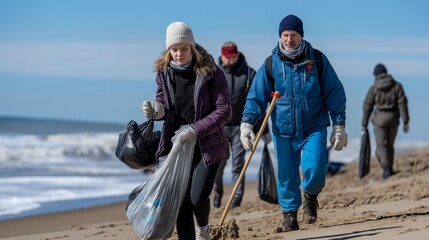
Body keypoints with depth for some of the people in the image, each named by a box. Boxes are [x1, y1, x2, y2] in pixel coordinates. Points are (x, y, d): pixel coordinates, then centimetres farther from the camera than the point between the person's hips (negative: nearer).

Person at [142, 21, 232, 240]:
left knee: (198, 197, -12)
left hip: (207, 146, -4)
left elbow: (224, 110, -12)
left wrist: (196, 130, -21)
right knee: (182, 202, 0)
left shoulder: (210, 72, -11)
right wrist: (155, 110, -12)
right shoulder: (164, 73, 1)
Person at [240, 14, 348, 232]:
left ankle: (311, 197, 12)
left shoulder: (317, 60, -1)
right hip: (283, 130, 1)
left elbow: (335, 93, 3)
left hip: (314, 127, -1)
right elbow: (256, 97, -1)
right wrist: (246, 122, -15)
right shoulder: (270, 64, -1)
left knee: (314, 169, -19)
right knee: (286, 175, 4)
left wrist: (339, 125, 0)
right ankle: (289, 213, 23)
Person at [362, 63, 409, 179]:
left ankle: (386, 169, -18)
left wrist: (364, 124, 8)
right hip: (393, 118, 3)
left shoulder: (373, 89, -3)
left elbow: (367, 107, 0)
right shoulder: (397, 86, -1)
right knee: (390, 145, 19)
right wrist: (406, 122, -4)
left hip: (379, 118, -3)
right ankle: (390, 169, 25)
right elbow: (403, 104, -6)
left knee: (381, 146, -1)